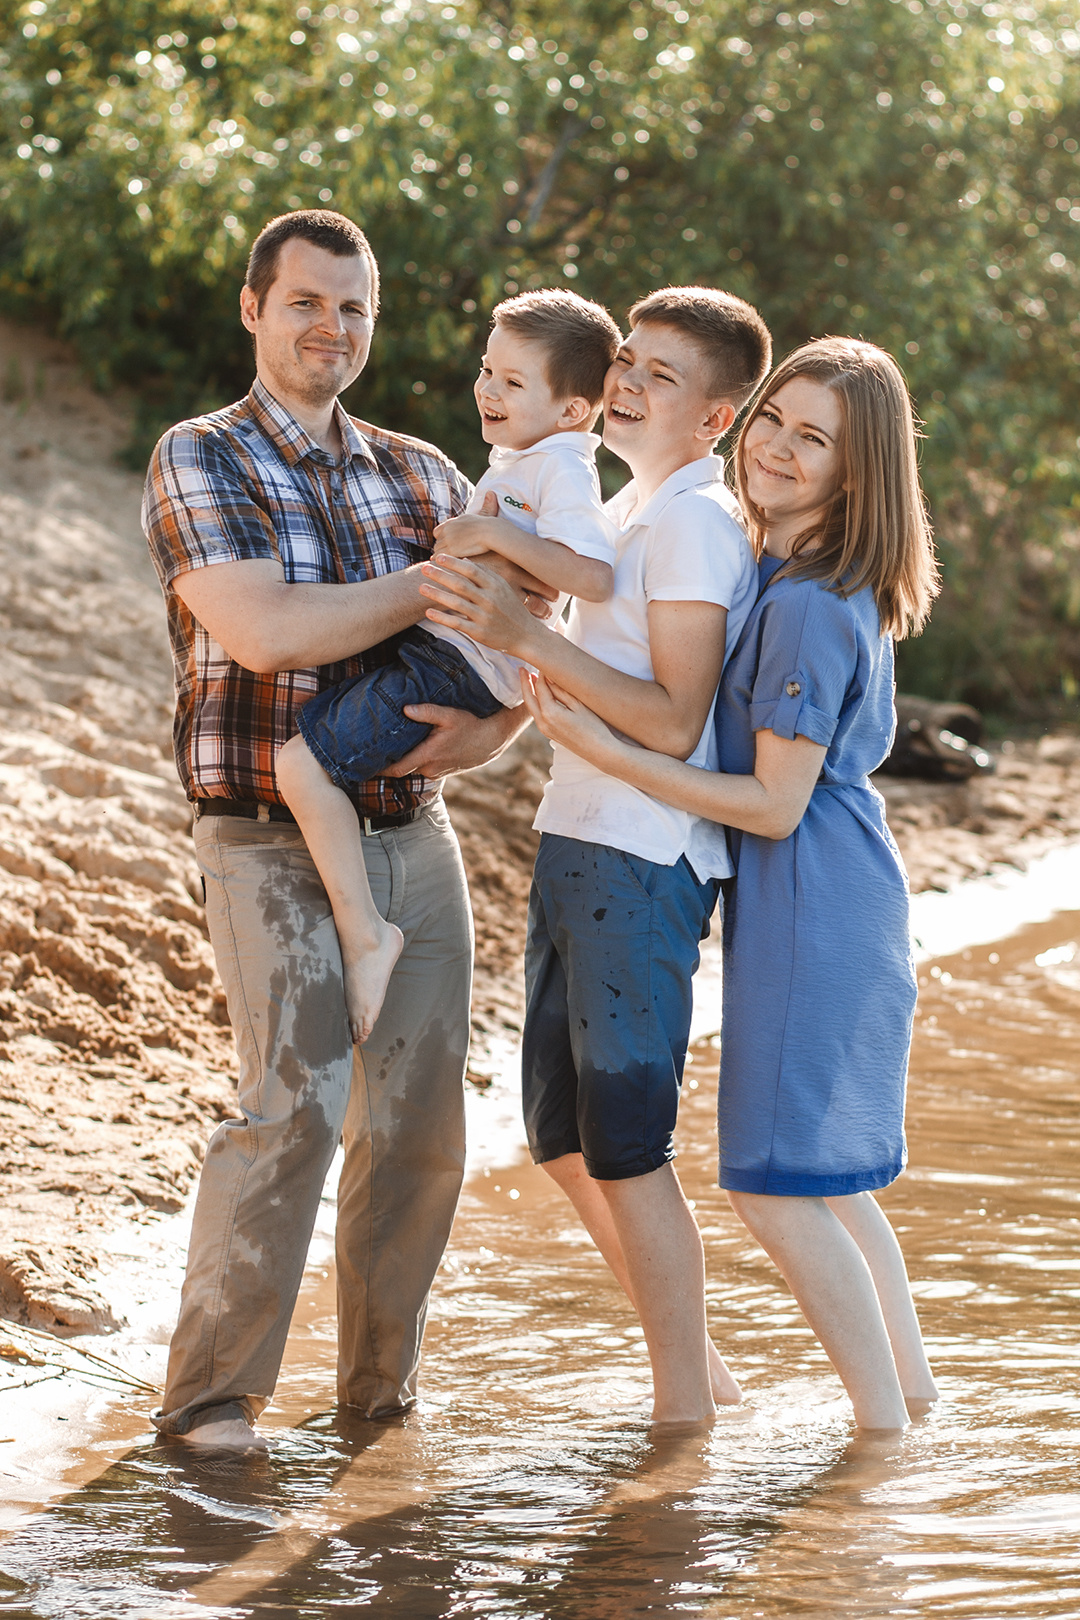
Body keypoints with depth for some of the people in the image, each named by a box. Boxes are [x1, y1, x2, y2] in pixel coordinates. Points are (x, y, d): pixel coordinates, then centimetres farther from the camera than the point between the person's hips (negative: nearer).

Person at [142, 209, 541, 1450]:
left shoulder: (420, 475, 12)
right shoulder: (198, 461, -3)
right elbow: (264, 630, -17)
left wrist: (480, 732, -10)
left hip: (413, 837, 5)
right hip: (271, 845, -5)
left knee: (419, 1118, 2)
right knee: (293, 1107, -17)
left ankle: (380, 1383, 16)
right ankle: (210, 1392, -7)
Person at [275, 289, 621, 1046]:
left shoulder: (561, 469, -15)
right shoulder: (522, 460, 17)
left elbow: (595, 575, -31)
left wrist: (495, 535, -30)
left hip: (454, 669, -11)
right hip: (435, 644, 11)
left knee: (304, 762, -21)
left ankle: (365, 932, -15)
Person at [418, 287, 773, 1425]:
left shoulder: (695, 522, -13)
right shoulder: (633, 511, 18)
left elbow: (673, 723, -20)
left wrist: (525, 637, -25)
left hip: (643, 862, -10)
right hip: (575, 849, 10)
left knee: (624, 1147, -5)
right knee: (565, 1136, 15)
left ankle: (685, 1418, 5)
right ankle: (696, 1365, 27)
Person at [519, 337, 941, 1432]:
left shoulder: (810, 608, -21)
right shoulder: (781, 577, 10)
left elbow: (775, 805, -21)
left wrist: (601, 748, -22)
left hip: (809, 909, -10)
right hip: (821, 902, 10)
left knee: (778, 1188, -5)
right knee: (822, 1174, 20)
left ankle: (885, 1427, 4)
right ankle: (912, 1386, 31)